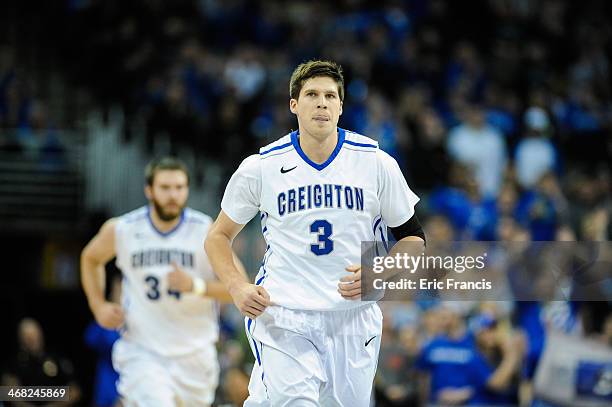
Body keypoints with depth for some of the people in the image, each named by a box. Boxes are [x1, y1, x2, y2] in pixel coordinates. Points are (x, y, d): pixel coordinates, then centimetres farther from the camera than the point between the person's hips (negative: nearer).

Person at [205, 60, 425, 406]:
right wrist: (238, 288, -5)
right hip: (281, 318, -2)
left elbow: (413, 238, 9)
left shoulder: (377, 163, 1)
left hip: (352, 316, 2)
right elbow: (219, 237, 12)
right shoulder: (261, 167, 1)